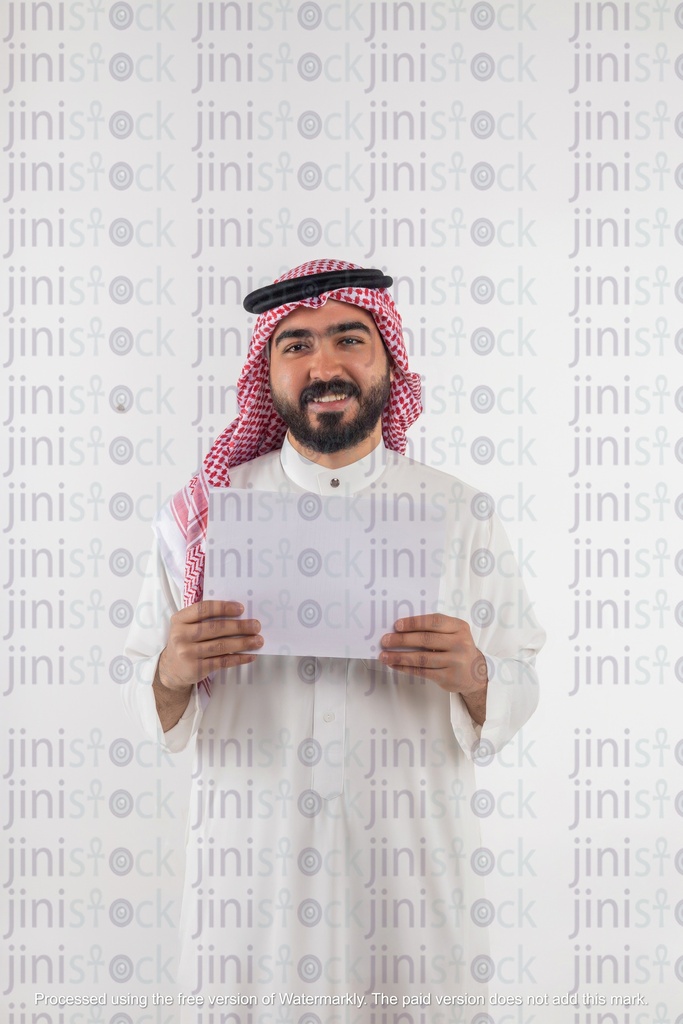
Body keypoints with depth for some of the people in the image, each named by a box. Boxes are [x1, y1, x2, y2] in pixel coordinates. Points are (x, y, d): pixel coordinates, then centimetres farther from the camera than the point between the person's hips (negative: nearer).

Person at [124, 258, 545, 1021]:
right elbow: (150, 711, 0)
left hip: (410, 866, 1)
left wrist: (473, 676, -21)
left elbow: (517, 695, 0)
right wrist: (171, 676, -22)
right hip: (251, 866, 0)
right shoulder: (202, 512, -3)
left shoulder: (463, 514, -2)